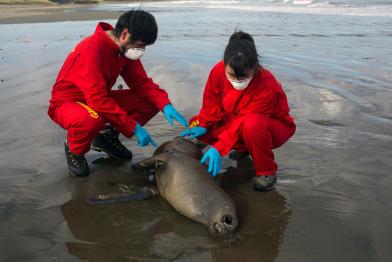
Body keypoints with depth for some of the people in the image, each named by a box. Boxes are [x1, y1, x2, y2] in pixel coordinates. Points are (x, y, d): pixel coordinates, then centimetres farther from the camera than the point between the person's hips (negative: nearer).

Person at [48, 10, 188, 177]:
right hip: (67, 103, -7)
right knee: (92, 119, -43)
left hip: (99, 99, 7)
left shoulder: (125, 48, -6)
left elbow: (141, 82, -1)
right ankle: (74, 150, -7)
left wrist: (165, 105, -19)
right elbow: (98, 100, -35)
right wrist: (134, 127, -33)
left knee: (151, 102, -9)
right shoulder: (92, 48, -29)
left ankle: (106, 137, 8)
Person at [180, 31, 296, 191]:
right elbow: (212, 103, -6)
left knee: (253, 125, -43)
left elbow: (244, 121, -34)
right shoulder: (219, 70, -21)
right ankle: (244, 149, 9)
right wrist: (202, 125, -20)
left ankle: (266, 172, -16)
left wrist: (219, 148, -38)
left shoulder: (267, 85, -34)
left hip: (274, 126, -6)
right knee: (196, 126, -11)